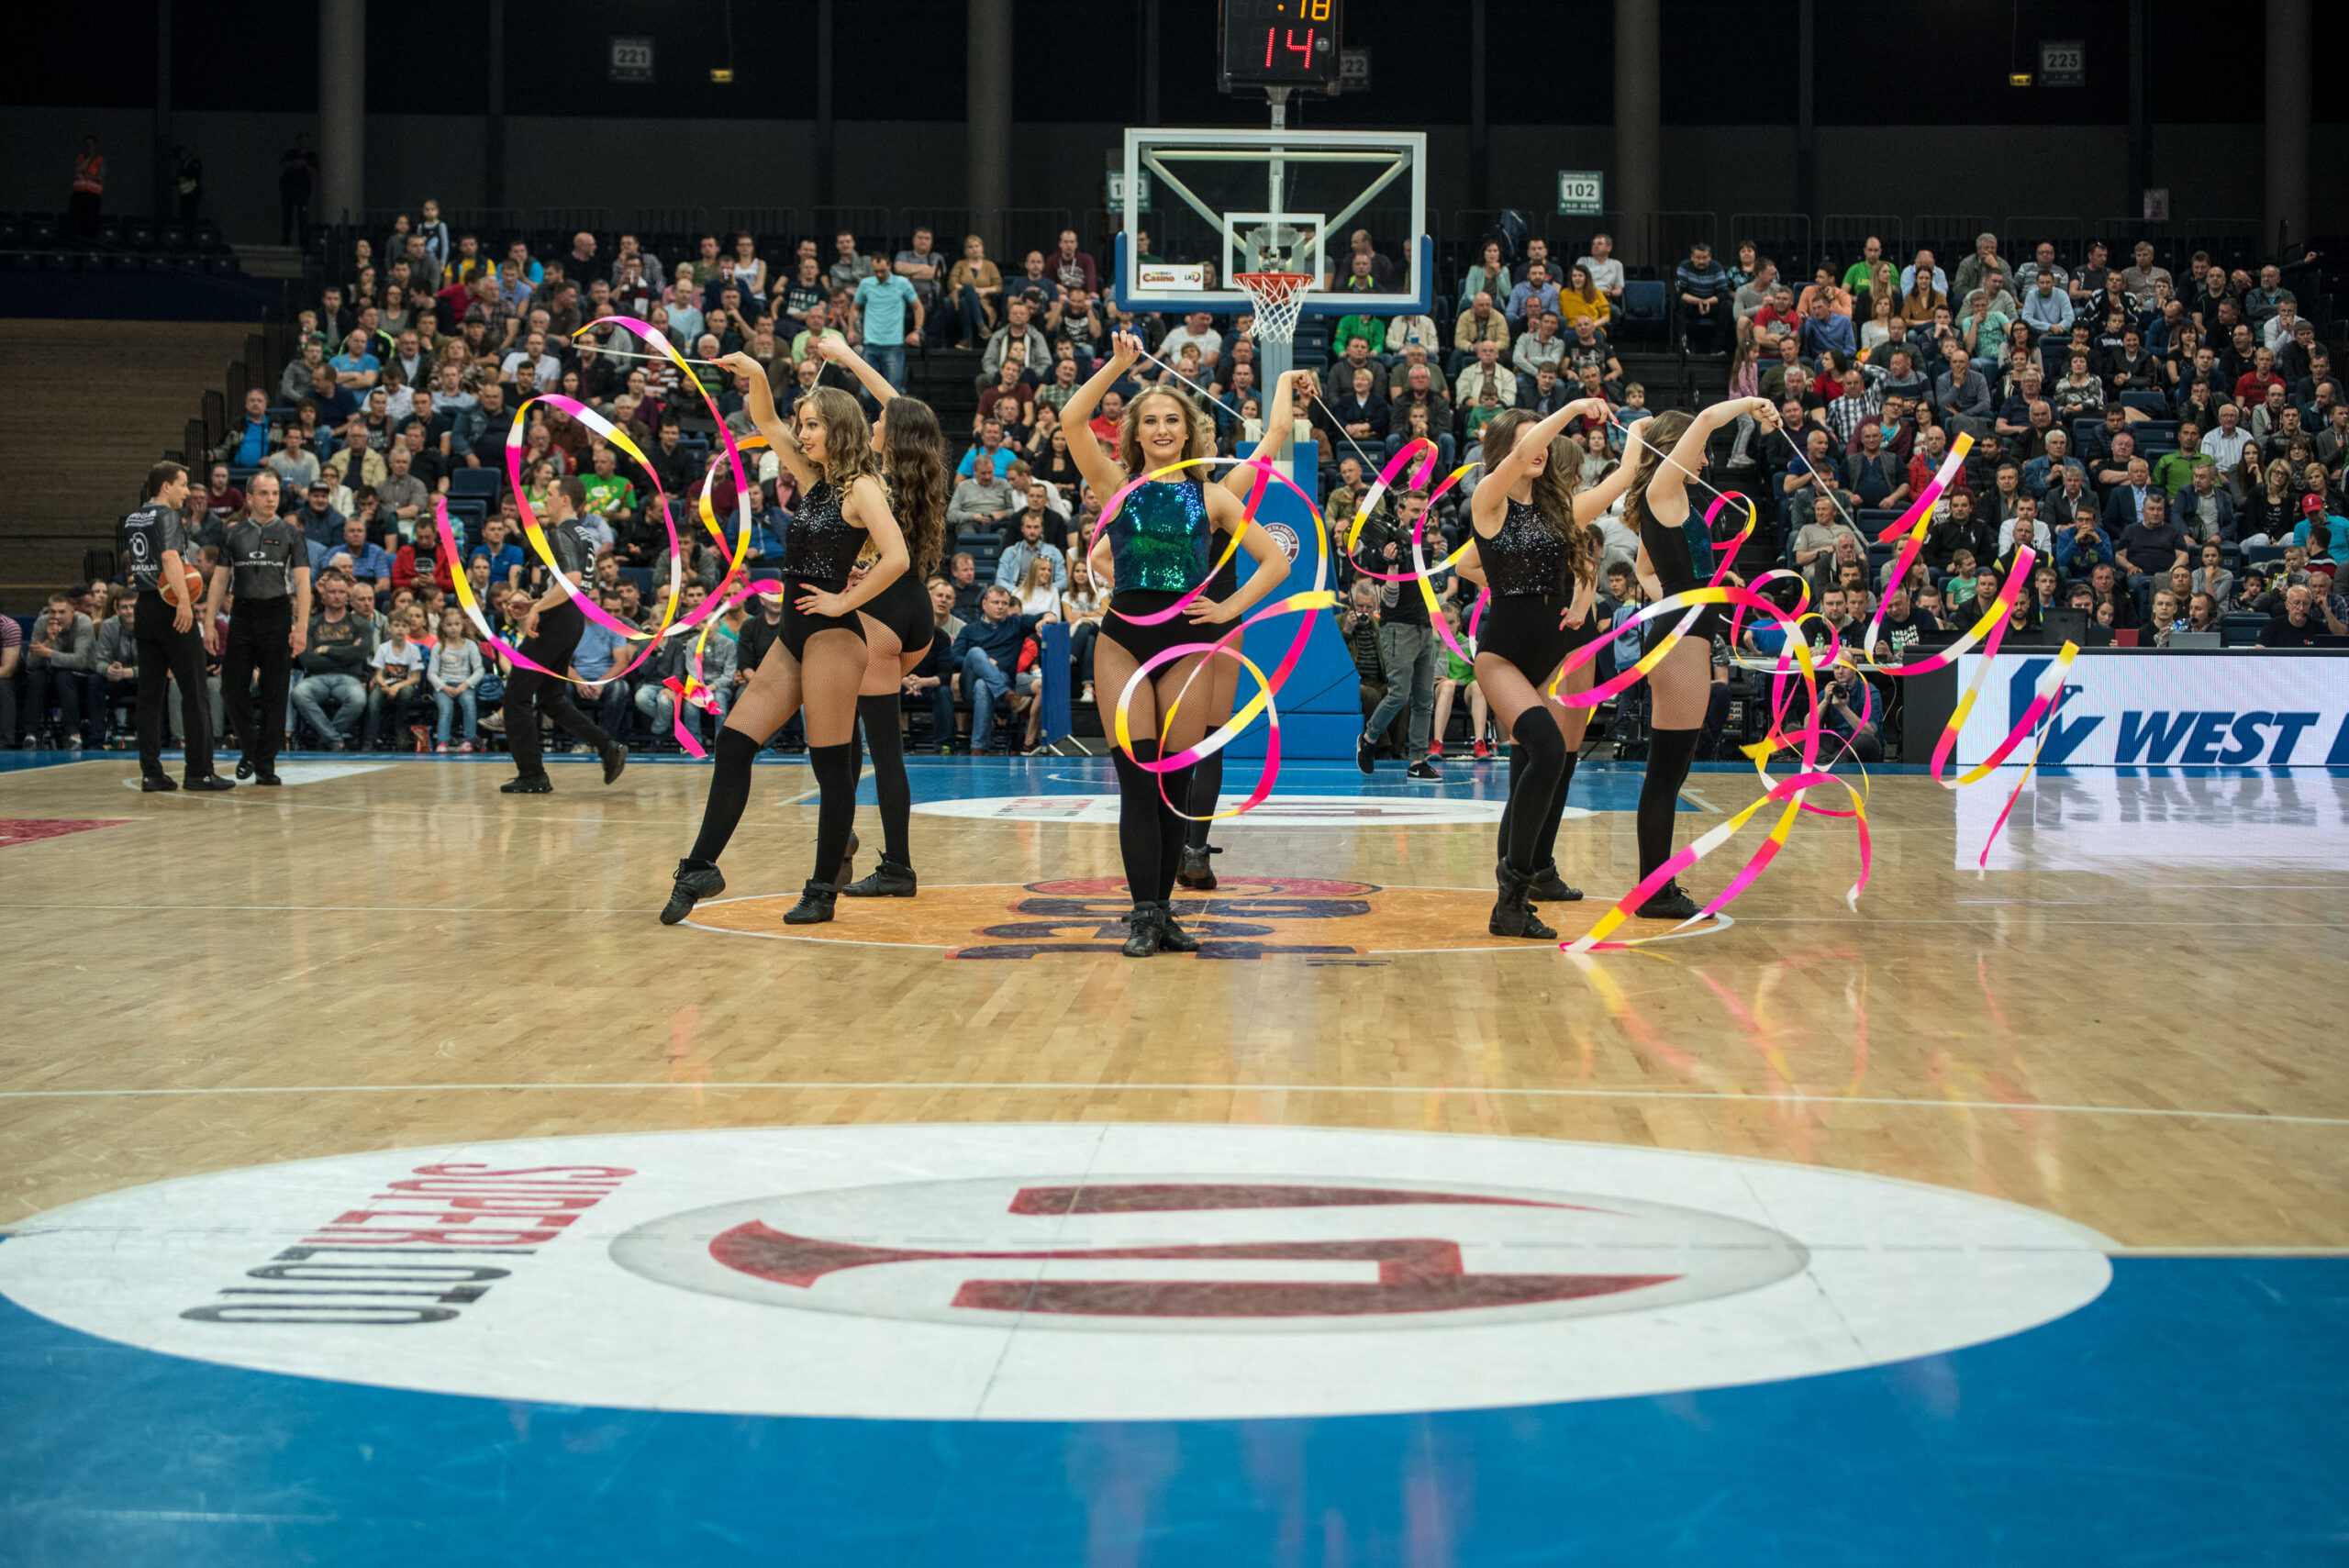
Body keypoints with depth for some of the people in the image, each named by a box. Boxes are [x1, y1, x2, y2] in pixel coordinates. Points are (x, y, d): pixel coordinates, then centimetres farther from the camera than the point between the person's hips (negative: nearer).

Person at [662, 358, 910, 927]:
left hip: (832, 636, -9)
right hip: (793, 635, 9)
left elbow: (896, 559, -23)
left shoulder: (862, 489, -9)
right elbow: (766, 424, 17)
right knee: (734, 742, 2)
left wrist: (844, 602, -16)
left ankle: (824, 891, 5)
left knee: (831, 764, -2)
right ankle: (701, 868, 5)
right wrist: (757, 378, -1)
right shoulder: (814, 480, 14)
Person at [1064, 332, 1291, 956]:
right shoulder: (1118, 485, 7)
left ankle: (1162, 910, 13)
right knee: (1138, 783, -7)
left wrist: (1229, 608, 0)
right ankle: (1144, 914, -6)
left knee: (1174, 786, 3)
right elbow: (1074, 419, -9)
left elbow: (1276, 562, 9)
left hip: (1184, 644, 1)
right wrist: (1119, 364, -11)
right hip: (1123, 640, -1)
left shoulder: (1211, 497, 9)